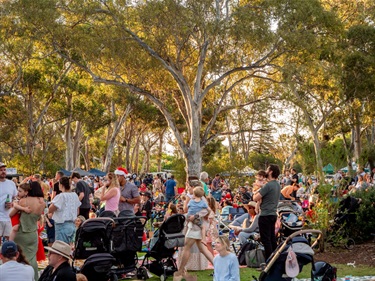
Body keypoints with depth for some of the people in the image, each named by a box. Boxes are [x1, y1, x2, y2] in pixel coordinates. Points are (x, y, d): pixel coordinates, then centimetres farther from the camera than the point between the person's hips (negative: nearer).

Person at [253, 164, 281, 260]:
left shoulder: (268, 185, -18)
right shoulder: (278, 185, 11)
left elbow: (256, 198, -17)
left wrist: (255, 191, 2)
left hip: (265, 215, -9)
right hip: (273, 214, 9)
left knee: (266, 239, -4)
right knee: (272, 238, 15)